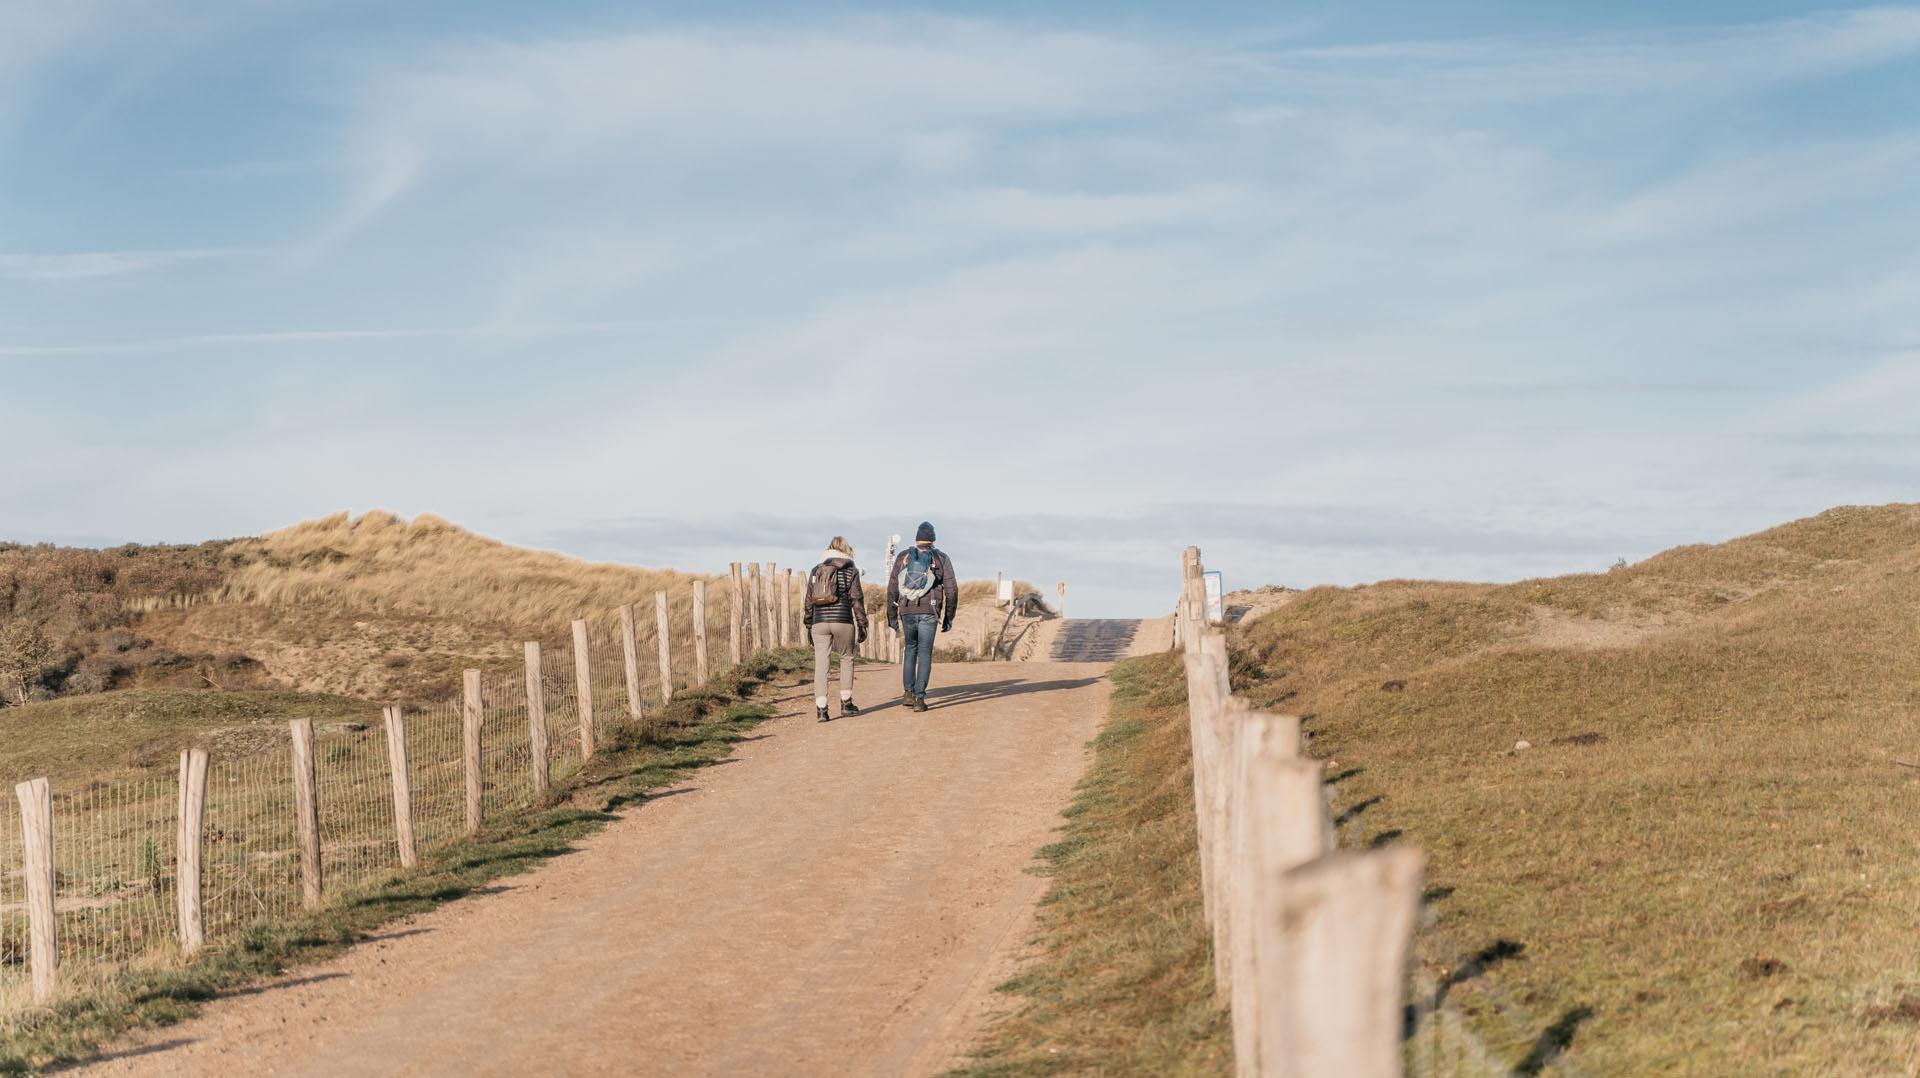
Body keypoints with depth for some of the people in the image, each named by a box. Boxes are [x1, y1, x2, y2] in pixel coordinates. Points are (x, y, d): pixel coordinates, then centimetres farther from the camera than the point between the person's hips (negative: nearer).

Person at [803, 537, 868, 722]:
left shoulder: (816, 571, 12)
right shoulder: (850, 571, 3)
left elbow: (809, 601, 12)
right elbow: (857, 600, 0)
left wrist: (808, 625, 17)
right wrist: (862, 625, 4)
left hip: (819, 622, 2)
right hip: (843, 620, -2)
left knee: (821, 665, 0)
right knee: (846, 658, 16)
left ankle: (821, 708, -7)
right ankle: (846, 703, 18)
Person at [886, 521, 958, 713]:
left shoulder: (903, 557, 9)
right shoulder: (941, 559, 6)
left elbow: (892, 589, 6)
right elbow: (951, 590, 2)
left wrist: (892, 616, 11)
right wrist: (949, 617, 10)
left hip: (907, 611, 2)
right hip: (929, 612, -2)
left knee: (910, 648, 20)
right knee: (925, 654, 3)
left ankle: (908, 693, 15)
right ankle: (919, 698, -4)